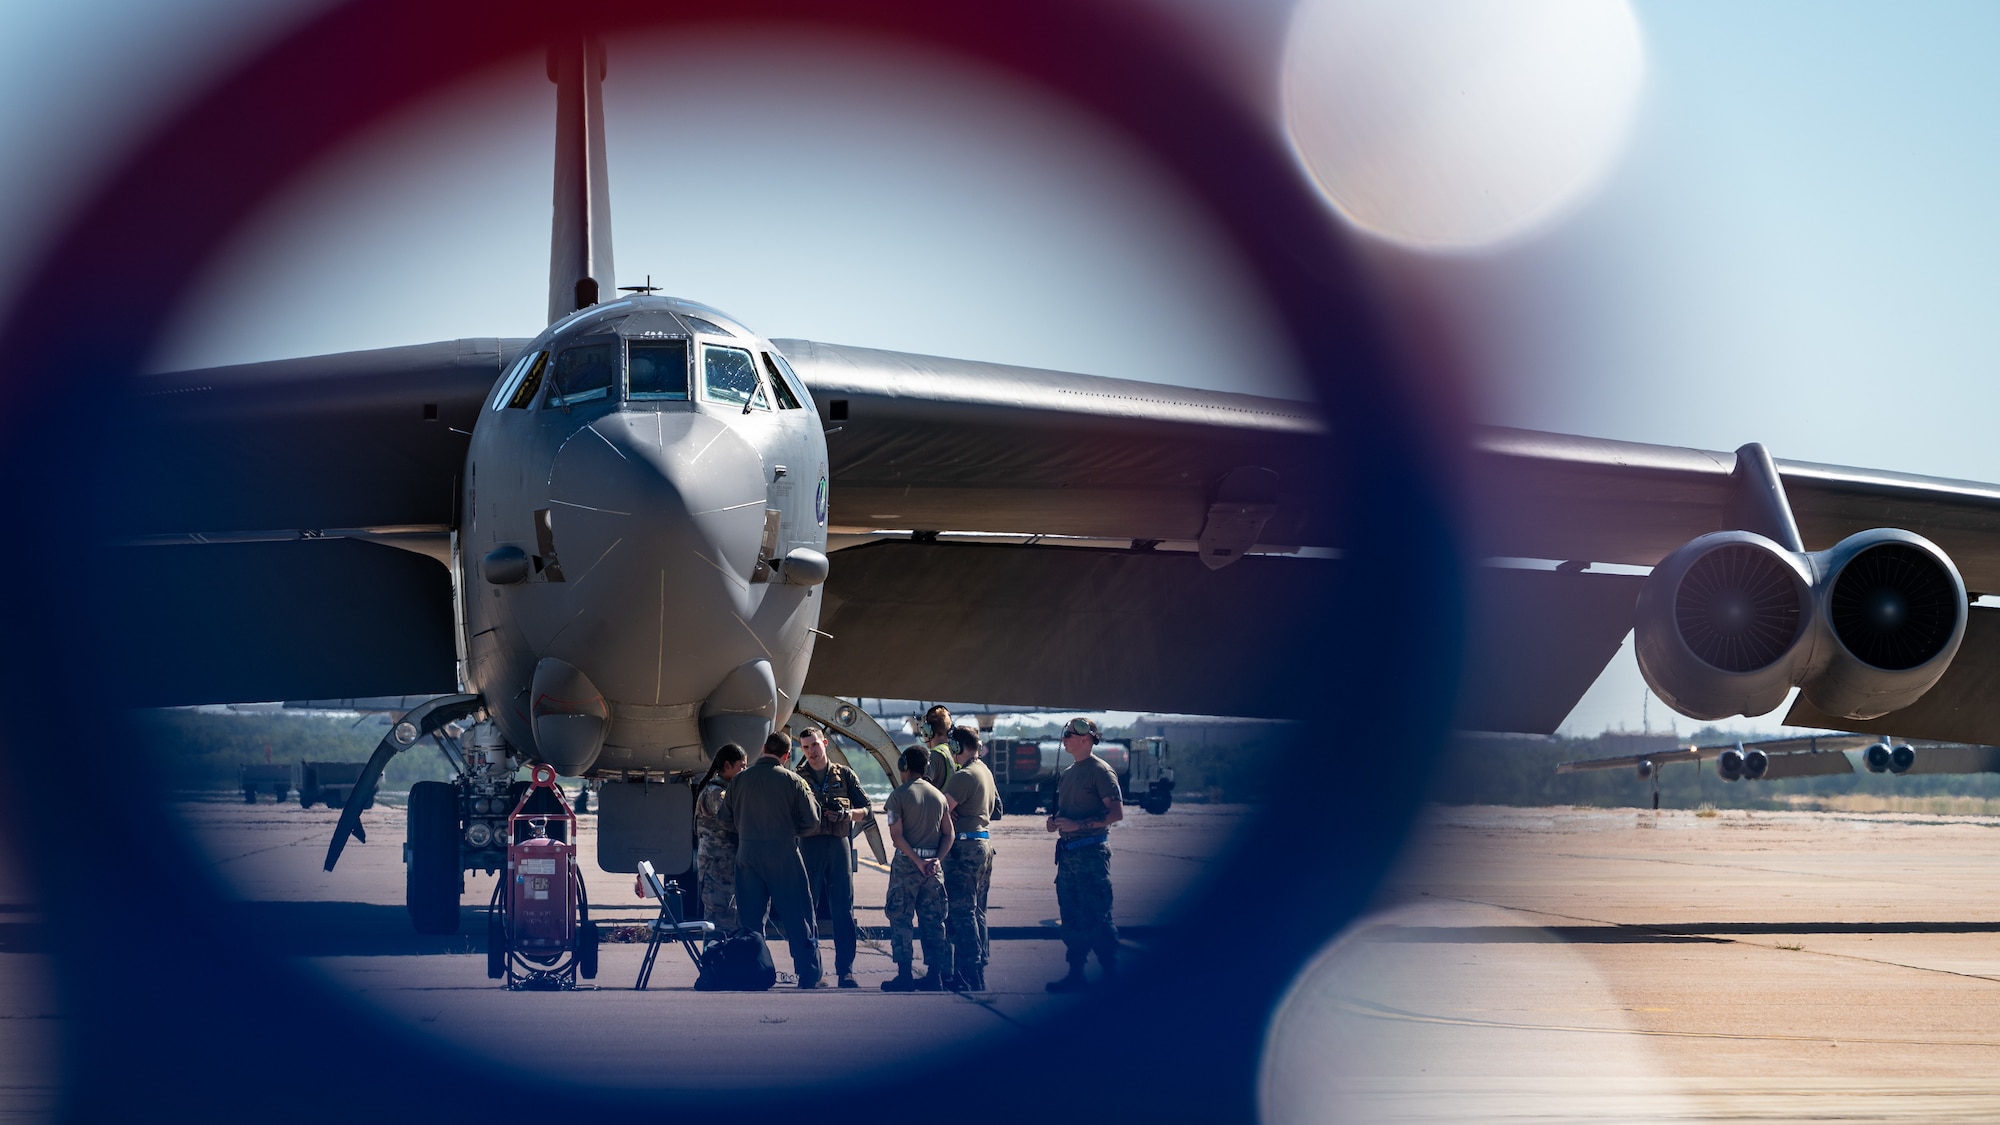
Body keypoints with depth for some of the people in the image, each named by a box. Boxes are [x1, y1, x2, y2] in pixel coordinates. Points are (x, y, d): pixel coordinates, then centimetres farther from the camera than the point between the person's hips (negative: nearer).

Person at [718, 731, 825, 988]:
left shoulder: (740, 780, 1)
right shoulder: (792, 781, -6)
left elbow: (725, 821, 6)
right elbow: (811, 820, -4)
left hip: (747, 856, 2)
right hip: (784, 857, -2)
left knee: (750, 921, 10)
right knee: (798, 921, 3)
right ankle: (809, 979, 3)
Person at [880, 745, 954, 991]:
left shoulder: (899, 795, -6)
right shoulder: (938, 795, 10)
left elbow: (897, 836, -13)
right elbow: (948, 833, 6)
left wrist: (917, 861, -14)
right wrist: (937, 859, -3)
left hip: (906, 863, -5)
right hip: (934, 866, 5)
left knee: (900, 920, 1)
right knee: (933, 922, 9)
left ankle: (905, 977, -3)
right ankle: (935, 975, 8)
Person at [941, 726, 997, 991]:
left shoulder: (964, 776, -16)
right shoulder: (985, 772, 15)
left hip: (965, 847, -10)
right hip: (984, 843, 10)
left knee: (961, 913, -7)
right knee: (976, 911, 14)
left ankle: (970, 977, -10)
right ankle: (980, 966, 17)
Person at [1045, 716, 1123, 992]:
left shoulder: (1100, 771, -9)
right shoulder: (1069, 773, 17)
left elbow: (1117, 812, -17)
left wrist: (1077, 825, -20)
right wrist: (1056, 821, 7)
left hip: (1091, 852, -9)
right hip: (1068, 852, 9)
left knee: (1098, 917, -6)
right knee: (1072, 918, 10)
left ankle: (1112, 977, -1)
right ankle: (1075, 975, 15)